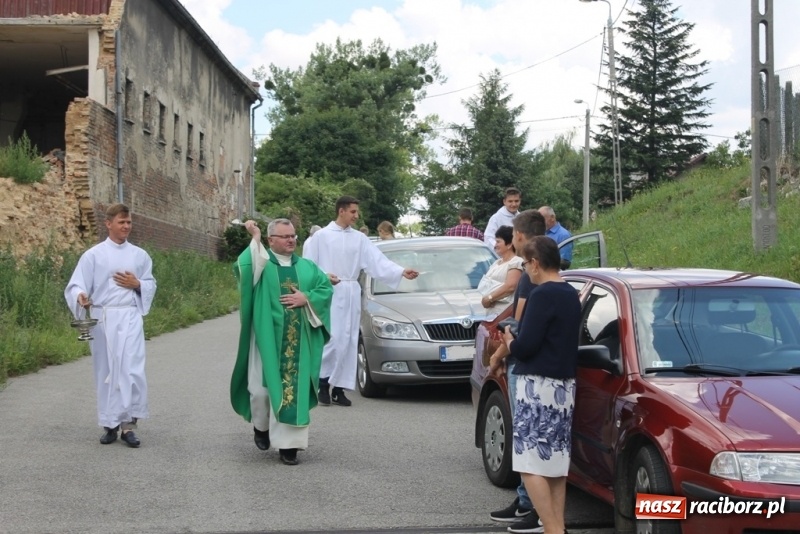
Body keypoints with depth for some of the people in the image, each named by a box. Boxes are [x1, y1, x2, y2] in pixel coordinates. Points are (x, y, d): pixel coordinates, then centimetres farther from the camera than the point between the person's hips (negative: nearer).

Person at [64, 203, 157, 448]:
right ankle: (110, 424, 16)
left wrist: (137, 285, -4)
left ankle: (128, 424, -4)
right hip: (102, 318, -1)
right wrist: (82, 297, -26)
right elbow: (75, 286, -4)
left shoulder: (139, 255, 9)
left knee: (132, 370, -11)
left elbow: (151, 285, 17)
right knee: (106, 371, 6)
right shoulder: (93, 255, 1)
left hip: (130, 318, 1)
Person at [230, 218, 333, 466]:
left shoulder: (307, 266, 14)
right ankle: (261, 426, 29)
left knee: (294, 388, -2)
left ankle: (288, 443, 2)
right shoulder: (261, 262, 3)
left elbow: (326, 288, 7)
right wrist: (254, 240, -19)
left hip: (298, 341, 3)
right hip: (267, 337, -2)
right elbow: (242, 269, -19)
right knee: (262, 387, -1)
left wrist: (306, 298, -9)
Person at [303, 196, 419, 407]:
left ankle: (339, 387, 10)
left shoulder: (359, 238, 9)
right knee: (333, 340, -11)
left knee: (348, 343, 4)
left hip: (351, 295, 5)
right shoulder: (321, 236, -2)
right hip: (330, 294, -5)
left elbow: (378, 261, 2)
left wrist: (402, 271, -10)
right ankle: (323, 382, 4)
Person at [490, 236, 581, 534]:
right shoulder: (571, 294, 14)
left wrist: (508, 342, 2)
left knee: (531, 463, -8)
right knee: (555, 461, 11)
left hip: (538, 385, -9)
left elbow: (525, 347, -19)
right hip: (565, 384, 9)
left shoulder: (542, 295, -15)